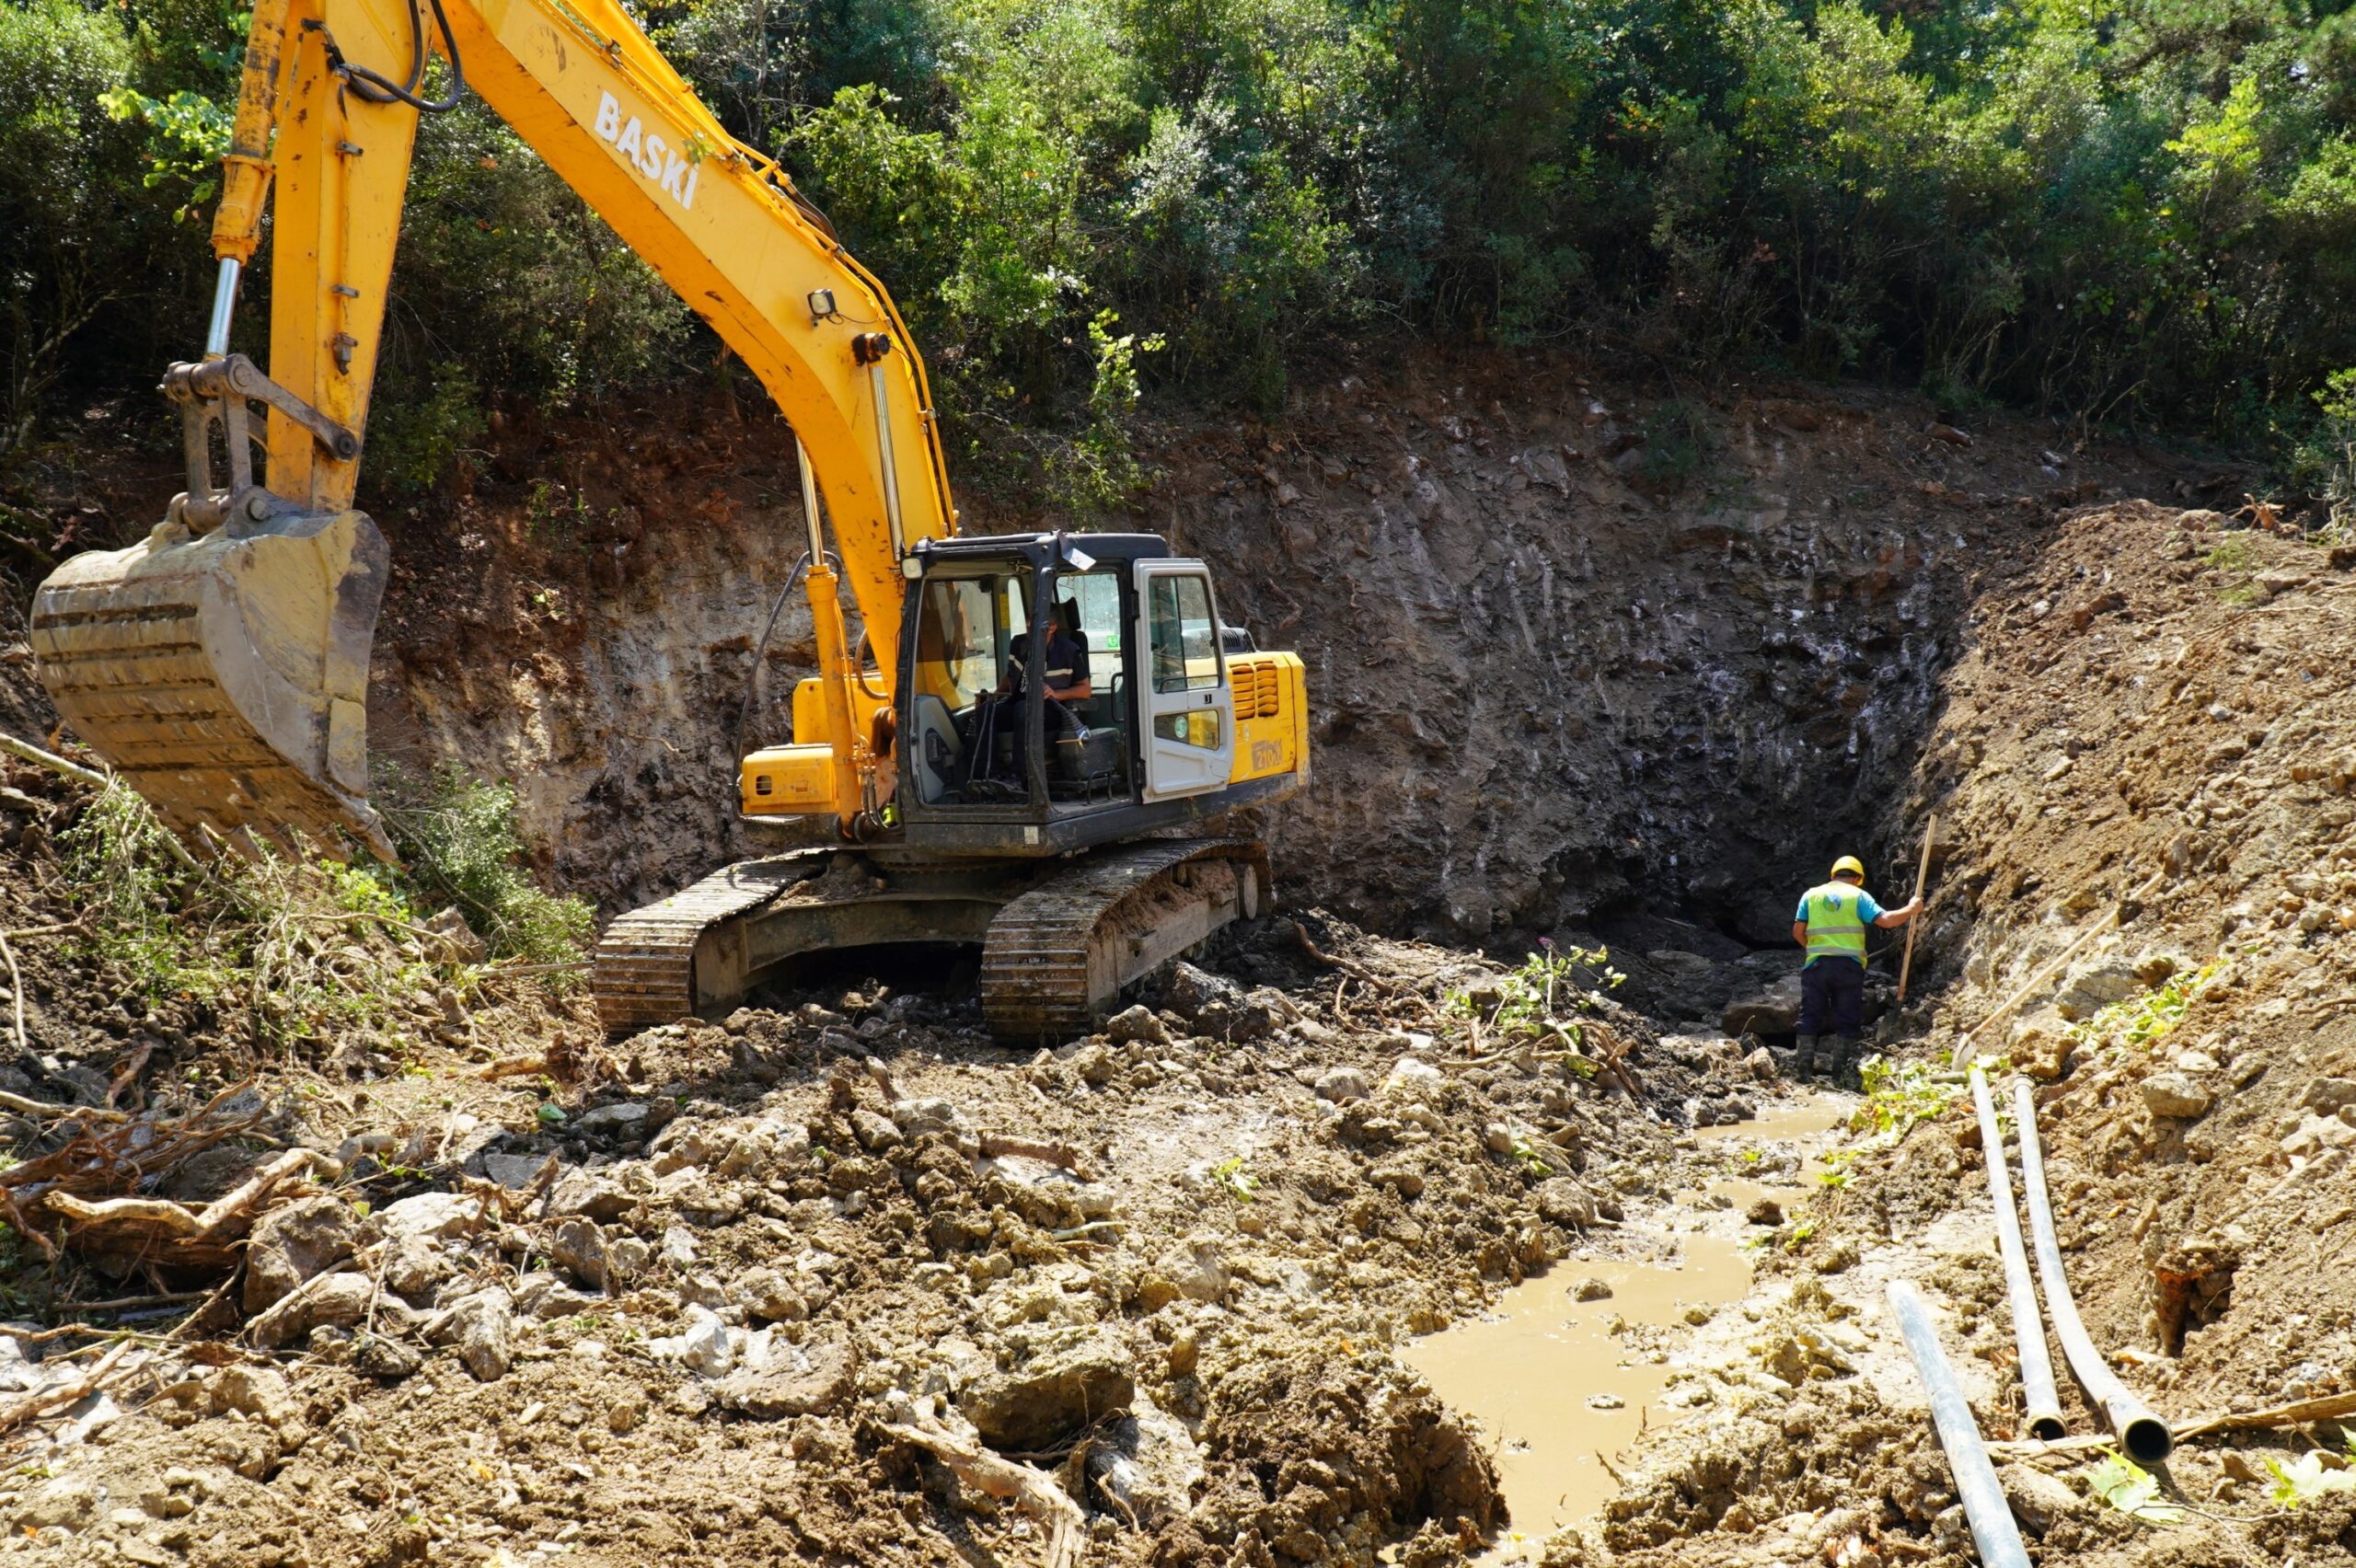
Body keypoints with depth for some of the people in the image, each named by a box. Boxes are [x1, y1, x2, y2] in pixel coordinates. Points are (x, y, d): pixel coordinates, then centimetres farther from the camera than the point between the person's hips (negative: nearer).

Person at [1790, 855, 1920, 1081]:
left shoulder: (1811, 895, 10)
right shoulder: (1858, 895, 4)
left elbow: (1797, 932, 6)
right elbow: (1886, 920, -6)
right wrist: (1911, 910, 9)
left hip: (1816, 964, 2)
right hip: (1849, 965, -1)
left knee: (1811, 1017, 7)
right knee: (1847, 1020, 6)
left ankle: (1803, 1065, 2)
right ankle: (1841, 1067, 3)